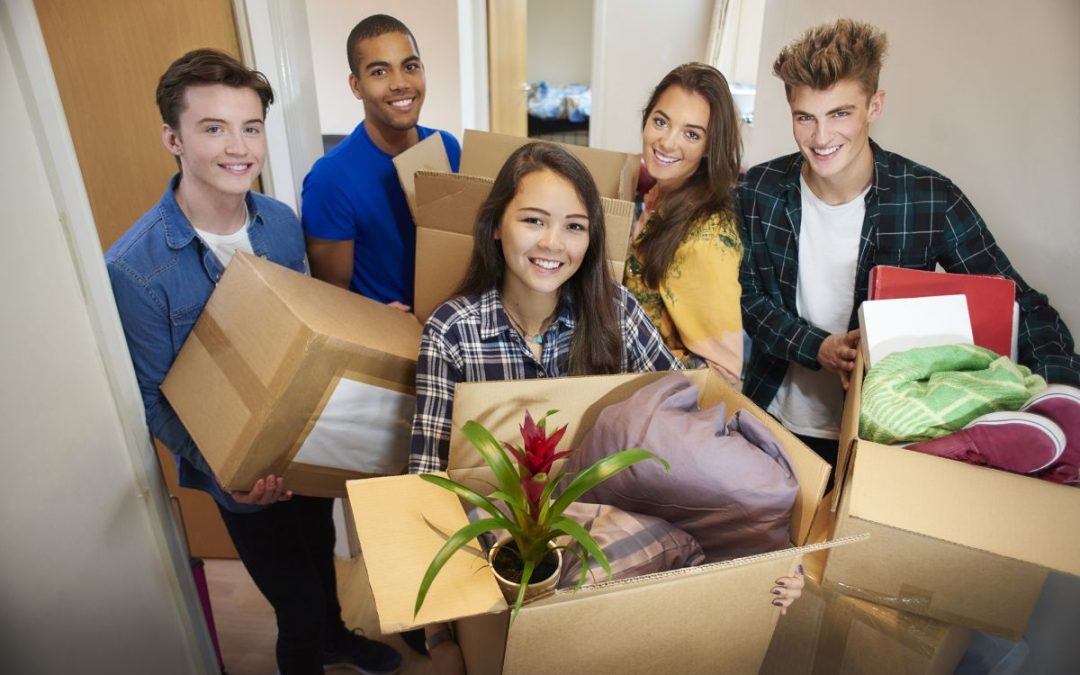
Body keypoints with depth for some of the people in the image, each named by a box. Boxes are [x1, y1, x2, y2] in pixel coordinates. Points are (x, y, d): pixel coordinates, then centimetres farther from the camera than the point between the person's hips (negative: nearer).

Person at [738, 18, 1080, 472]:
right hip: (774, 420, 2)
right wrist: (818, 348, -21)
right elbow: (746, 296, -5)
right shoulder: (760, 191, -10)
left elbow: (1022, 307, -9)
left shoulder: (930, 200, -15)